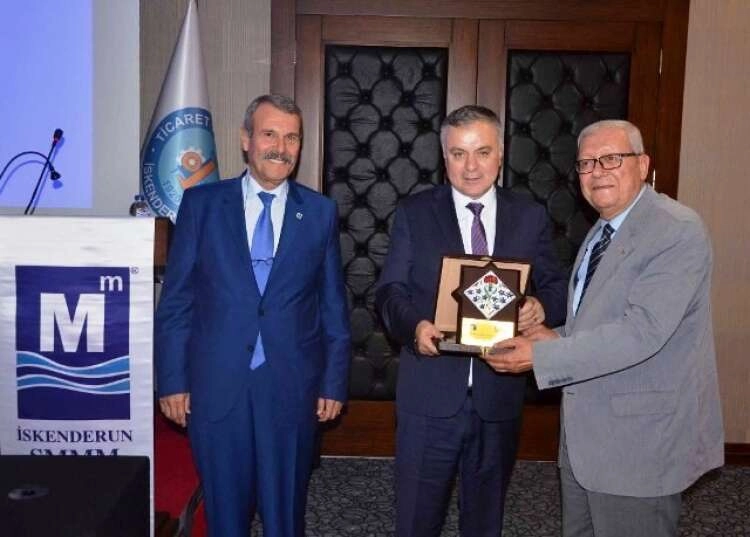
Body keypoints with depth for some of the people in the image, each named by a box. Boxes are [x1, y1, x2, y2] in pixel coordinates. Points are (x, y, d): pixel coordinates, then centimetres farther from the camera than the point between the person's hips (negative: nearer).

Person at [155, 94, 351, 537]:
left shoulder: (320, 212, 3)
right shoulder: (201, 204, 1)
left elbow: (334, 306, 5)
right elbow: (176, 301, 1)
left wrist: (335, 383, 3)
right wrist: (172, 381, -1)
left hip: (292, 388, 1)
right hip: (216, 385, 0)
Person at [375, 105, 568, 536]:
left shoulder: (531, 217, 4)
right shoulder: (414, 213, 0)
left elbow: (556, 287, 6)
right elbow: (391, 290, -3)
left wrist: (542, 306, -18)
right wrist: (415, 325, -24)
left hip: (500, 394, 2)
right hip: (430, 394, -1)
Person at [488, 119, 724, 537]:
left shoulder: (678, 231, -16)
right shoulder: (602, 232, 12)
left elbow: (642, 331, -26)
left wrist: (543, 356, -23)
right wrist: (560, 337, 0)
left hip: (638, 440, -8)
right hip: (585, 432, 8)